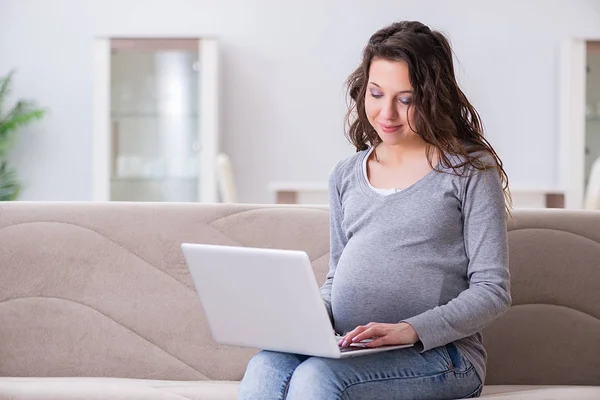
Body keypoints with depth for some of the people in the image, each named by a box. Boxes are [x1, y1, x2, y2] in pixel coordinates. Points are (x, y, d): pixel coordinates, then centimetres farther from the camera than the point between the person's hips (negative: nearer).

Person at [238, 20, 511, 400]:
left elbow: (492, 291, -3)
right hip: (347, 348, 5)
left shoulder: (470, 171, 2)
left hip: (438, 351, -4)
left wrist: (410, 330, -17)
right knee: (264, 369, -29)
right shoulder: (346, 176, 19)